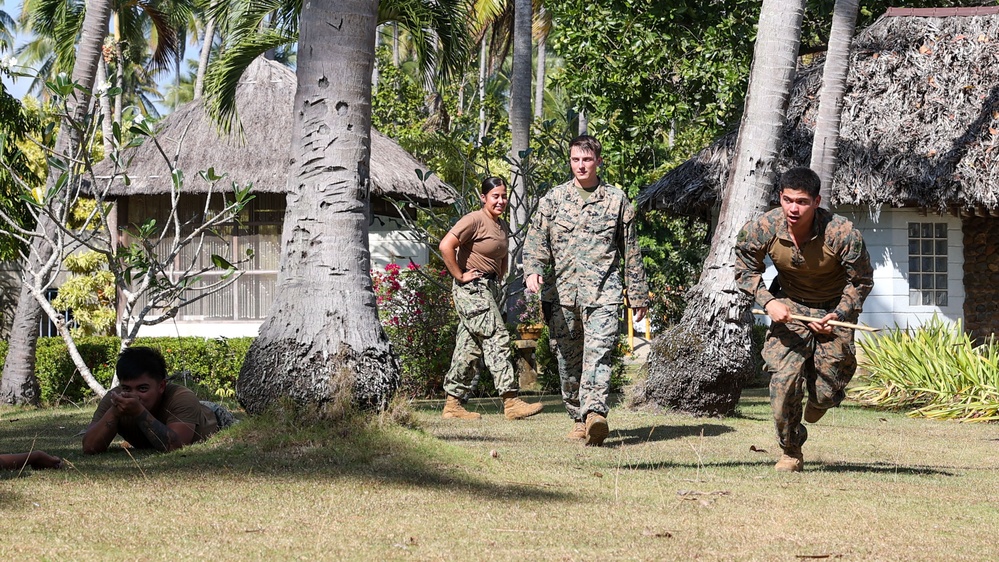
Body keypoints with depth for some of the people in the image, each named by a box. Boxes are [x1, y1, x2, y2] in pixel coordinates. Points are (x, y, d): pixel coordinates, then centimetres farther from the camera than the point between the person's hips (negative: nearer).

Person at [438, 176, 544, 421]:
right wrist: (459, 276, -17)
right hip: (471, 288, -9)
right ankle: (511, 402, -19)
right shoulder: (475, 220, -12)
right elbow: (446, 246, -22)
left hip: (490, 288, 9)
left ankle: (453, 403, 12)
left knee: (471, 346, 8)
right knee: (496, 339, -15)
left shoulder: (503, 227, 16)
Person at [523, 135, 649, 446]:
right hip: (561, 292, 3)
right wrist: (533, 270, -15)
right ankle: (578, 418, 19)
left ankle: (595, 414, -31)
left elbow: (631, 251, 13)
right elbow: (536, 240, 5)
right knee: (568, 359, 7)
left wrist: (638, 295, 14)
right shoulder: (554, 199, 11)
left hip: (603, 292, -3)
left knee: (598, 354, -18)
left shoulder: (616, 200, 8)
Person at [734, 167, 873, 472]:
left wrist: (839, 315, -20)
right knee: (783, 380, -15)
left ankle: (819, 400, 35)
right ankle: (791, 452, 7)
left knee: (826, 392, -6)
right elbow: (746, 271, 0)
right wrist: (768, 301, -16)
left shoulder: (842, 233, -27)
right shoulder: (762, 229, -20)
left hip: (835, 310, -1)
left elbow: (862, 281, -10)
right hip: (789, 307, 1)